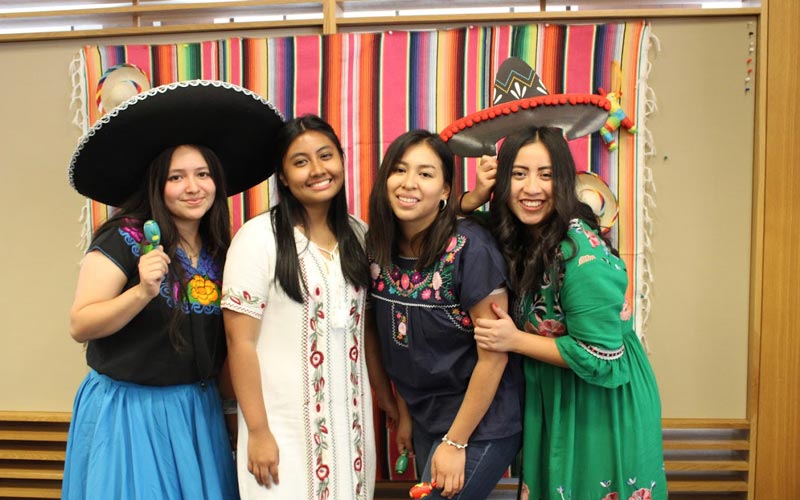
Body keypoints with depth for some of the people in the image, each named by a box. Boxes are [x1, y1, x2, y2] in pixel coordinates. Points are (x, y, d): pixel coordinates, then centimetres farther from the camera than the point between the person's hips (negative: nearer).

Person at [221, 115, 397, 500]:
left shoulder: (357, 234, 3)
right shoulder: (259, 236, -12)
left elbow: (365, 326, 10)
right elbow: (240, 341, -11)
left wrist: (388, 399, 10)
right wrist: (258, 432, -11)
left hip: (351, 420, 4)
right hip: (284, 424, -4)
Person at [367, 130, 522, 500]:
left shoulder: (470, 248, -22)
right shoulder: (381, 249, -4)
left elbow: (493, 356, -18)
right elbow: (397, 343, 6)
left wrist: (455, 442, -14)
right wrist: (405, 414, 10)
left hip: (480, 424, -5)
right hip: (426, 419, 6)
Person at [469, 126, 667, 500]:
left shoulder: (582, 255, -27)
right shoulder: (514, 235, -7)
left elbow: (601, 358, -24)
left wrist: (516, 341, -21)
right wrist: (476, 196, -15)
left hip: (602, 407, -6)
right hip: (550, 400, 7)